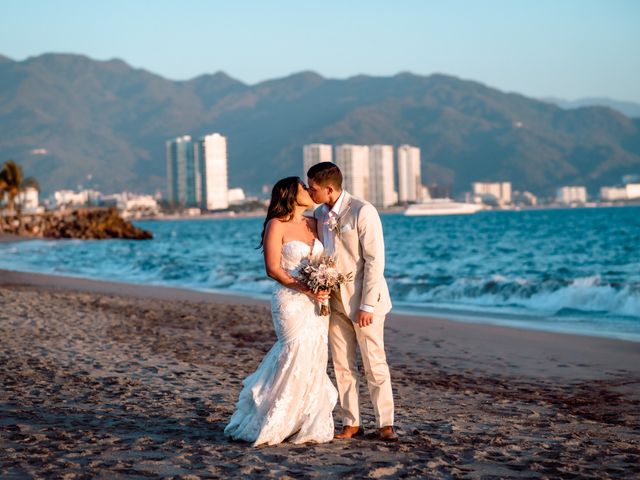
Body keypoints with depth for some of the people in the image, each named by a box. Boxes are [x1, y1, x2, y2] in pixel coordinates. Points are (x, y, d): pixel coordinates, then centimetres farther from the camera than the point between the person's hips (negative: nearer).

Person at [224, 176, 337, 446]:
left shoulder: (314, 224, 14)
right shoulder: (276, 225, -6)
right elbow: (273, 269, -10)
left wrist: (326, 287, -3)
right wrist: (304, 288, -19)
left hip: (317, 302, 7)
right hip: (291, 301, -6)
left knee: (315, 361, 5)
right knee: (296, 359, -10)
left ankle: (308, 425, 15)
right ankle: (268, 426, 3)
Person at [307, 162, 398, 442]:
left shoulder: (362, 212, -14)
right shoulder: (319, 214, 7)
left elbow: (375, 260, -16)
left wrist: (367, 305, -18)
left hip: (364, 299, -6)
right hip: (335, 300, 6)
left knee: (374, 364, -1)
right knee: (342, 365, 7)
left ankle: (385, 423, 7)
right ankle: (351, 423, 15)